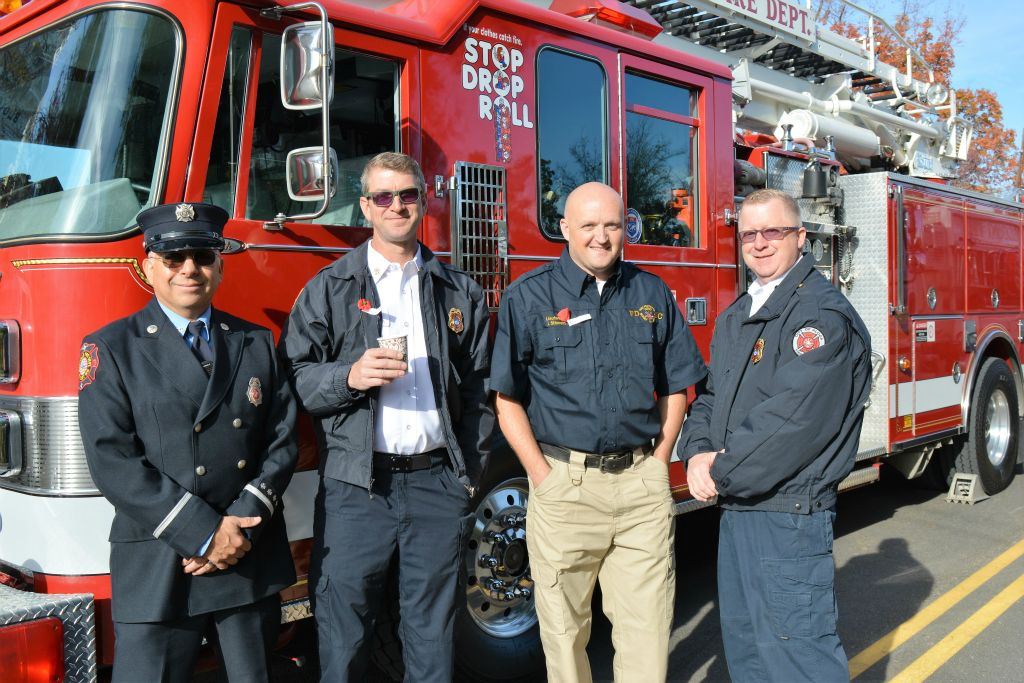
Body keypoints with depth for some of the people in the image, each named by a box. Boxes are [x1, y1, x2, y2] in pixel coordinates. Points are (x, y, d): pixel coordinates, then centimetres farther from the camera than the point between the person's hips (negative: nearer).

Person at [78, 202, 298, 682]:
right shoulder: (111, 350, -1)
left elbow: (282, 442, 5)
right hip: (157, 571, -3)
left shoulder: (257, 343, 10)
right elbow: (112, 461, -10)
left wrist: (241, 524, -9)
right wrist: (204, 535, -14)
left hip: (253, 563, 3)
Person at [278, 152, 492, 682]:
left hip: (438, 484, 2)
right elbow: (294, 378, 0)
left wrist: (471, 468, 7)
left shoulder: (459, 291, 12)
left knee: (432, 635, 12)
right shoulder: (330, 288, 5)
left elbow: (478, 387, 13)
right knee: (344, 635, 5)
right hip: (356, 486, -1)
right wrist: (349, 375, -18)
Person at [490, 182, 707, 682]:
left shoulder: (653, 294, 9)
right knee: (564, 626, 10)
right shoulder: (529, 296, 0)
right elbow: (508, 399, -1)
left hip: (642, 485, 2)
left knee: (647, 624, 7)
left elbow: (674, 387, 14)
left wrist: (658, 464, 5)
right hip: (564, 483, -2)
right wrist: (543, 475, -7)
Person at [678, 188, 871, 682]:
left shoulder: (823, 313, -15)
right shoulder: (736, 317, 15)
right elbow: (711, 396, 14)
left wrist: (721, 472, -15)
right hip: (736, 510, 9)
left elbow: (791, 417, -23)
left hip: (789, 517, -9)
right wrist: (697, 453, -6)